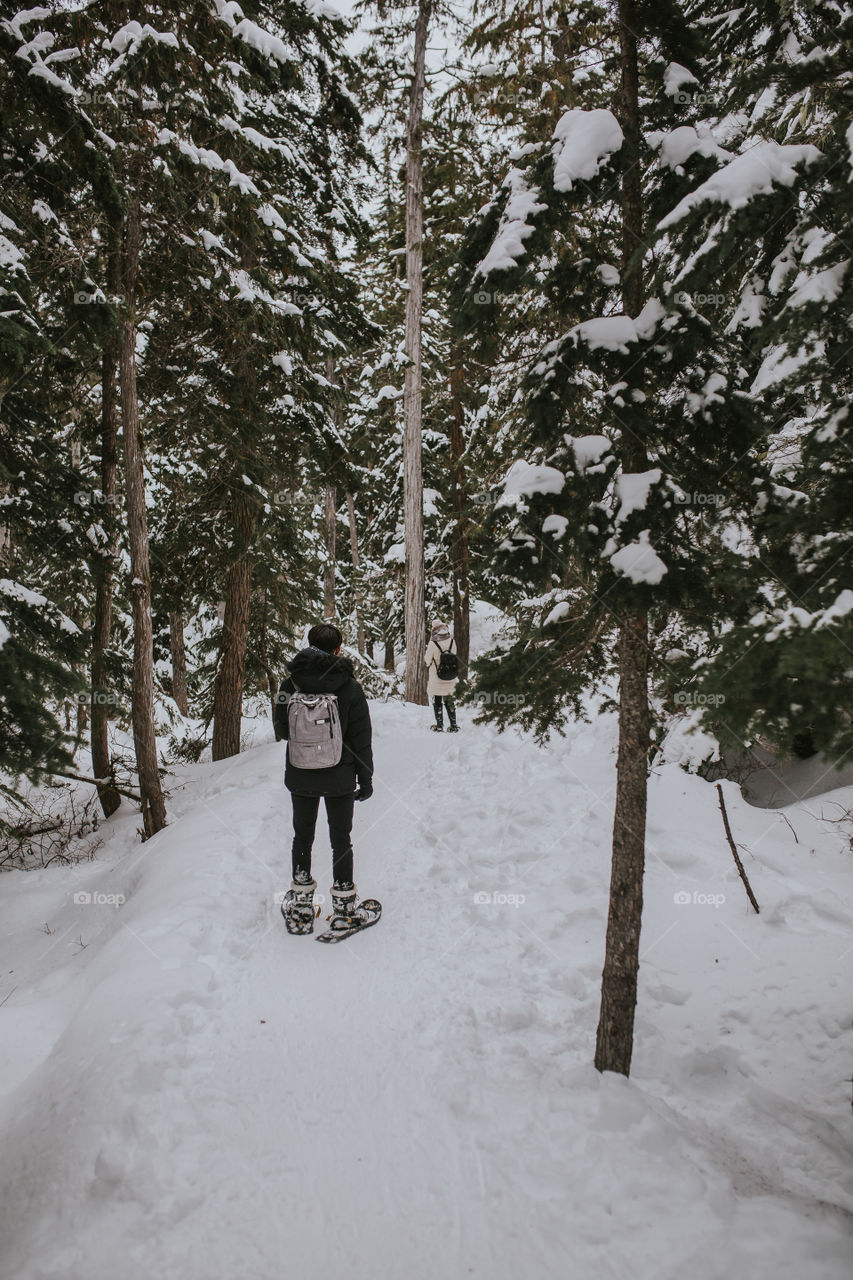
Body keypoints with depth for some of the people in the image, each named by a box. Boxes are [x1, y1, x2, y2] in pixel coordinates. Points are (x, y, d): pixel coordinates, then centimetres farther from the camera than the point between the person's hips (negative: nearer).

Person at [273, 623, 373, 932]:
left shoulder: (290, 683, -10)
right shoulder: (349, 685, -13)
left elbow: (280, 729, 0)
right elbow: (362, 736, -8)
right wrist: (365, 778, 2)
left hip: (300, 776, 1)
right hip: (339, 778, -1)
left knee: (302, 836, 18)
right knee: (341, 839, 14)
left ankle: (301, 903, 25)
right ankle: (344, 905, 23)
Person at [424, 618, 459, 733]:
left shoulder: (433, 643, -19)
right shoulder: (452, 641, -7)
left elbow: (428, 660, -8)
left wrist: (425, 654, 11)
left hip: (436, 678, -4)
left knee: (437, 702, 11)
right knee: (449, 700, 17)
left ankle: (439, 726, 15)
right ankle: (453, 725, 18)